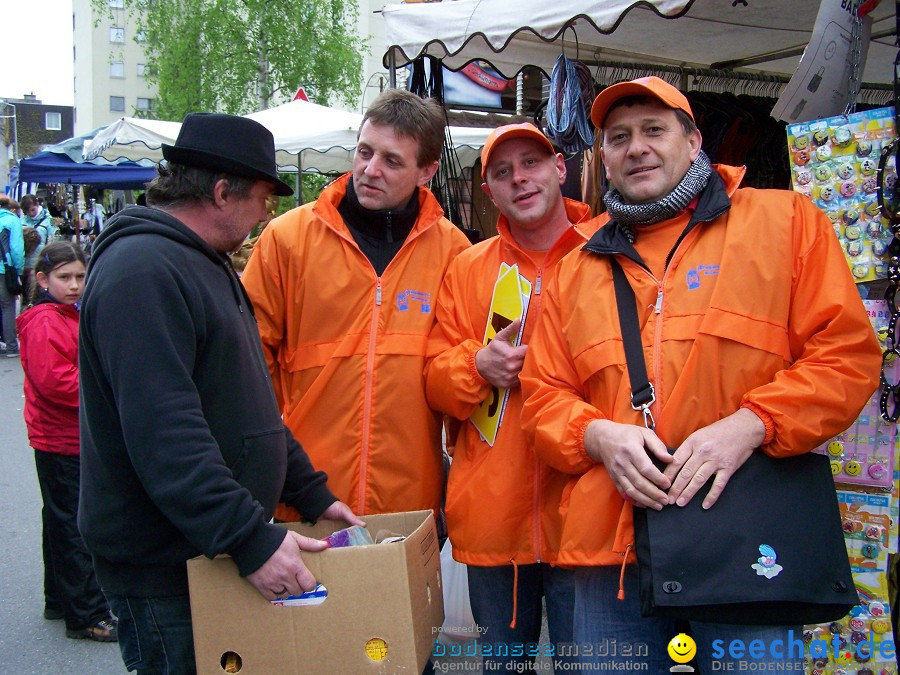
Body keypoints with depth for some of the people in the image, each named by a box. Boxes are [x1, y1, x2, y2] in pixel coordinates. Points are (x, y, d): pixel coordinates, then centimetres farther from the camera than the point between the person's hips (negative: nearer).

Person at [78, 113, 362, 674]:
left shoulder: (208, 265, 15)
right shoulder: (142, 272, -20)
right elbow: (164, 433, -29)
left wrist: (311, 494, 15)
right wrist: (251, 539, -30)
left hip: (217, 549, 10)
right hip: (164, 569, -10)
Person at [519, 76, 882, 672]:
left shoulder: (785, 220, 6)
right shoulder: (577, 270, 16)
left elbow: (848, 352, 0)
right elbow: (545, 396, 15)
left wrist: (748, 424, -14)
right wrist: (598, 435, -7)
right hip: (609, 544, 3)